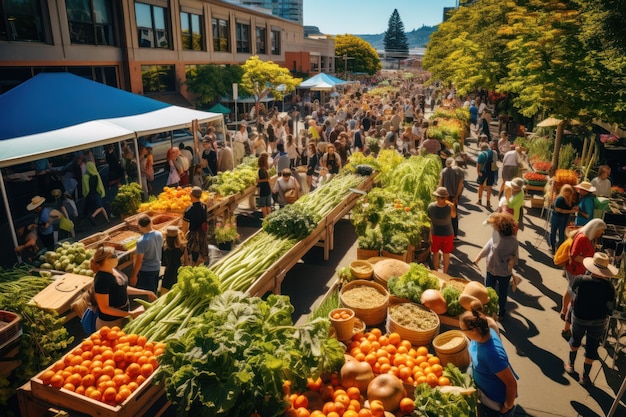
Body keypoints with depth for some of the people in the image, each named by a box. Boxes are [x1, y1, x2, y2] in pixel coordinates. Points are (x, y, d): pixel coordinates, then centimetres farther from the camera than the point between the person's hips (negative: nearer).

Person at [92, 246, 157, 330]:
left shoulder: (113, 270, -4)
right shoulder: (102, 280, -29)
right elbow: (104, 308, -25)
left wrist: (146, 292, 11)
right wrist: (131, 314, -26)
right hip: (110, 323, -8)